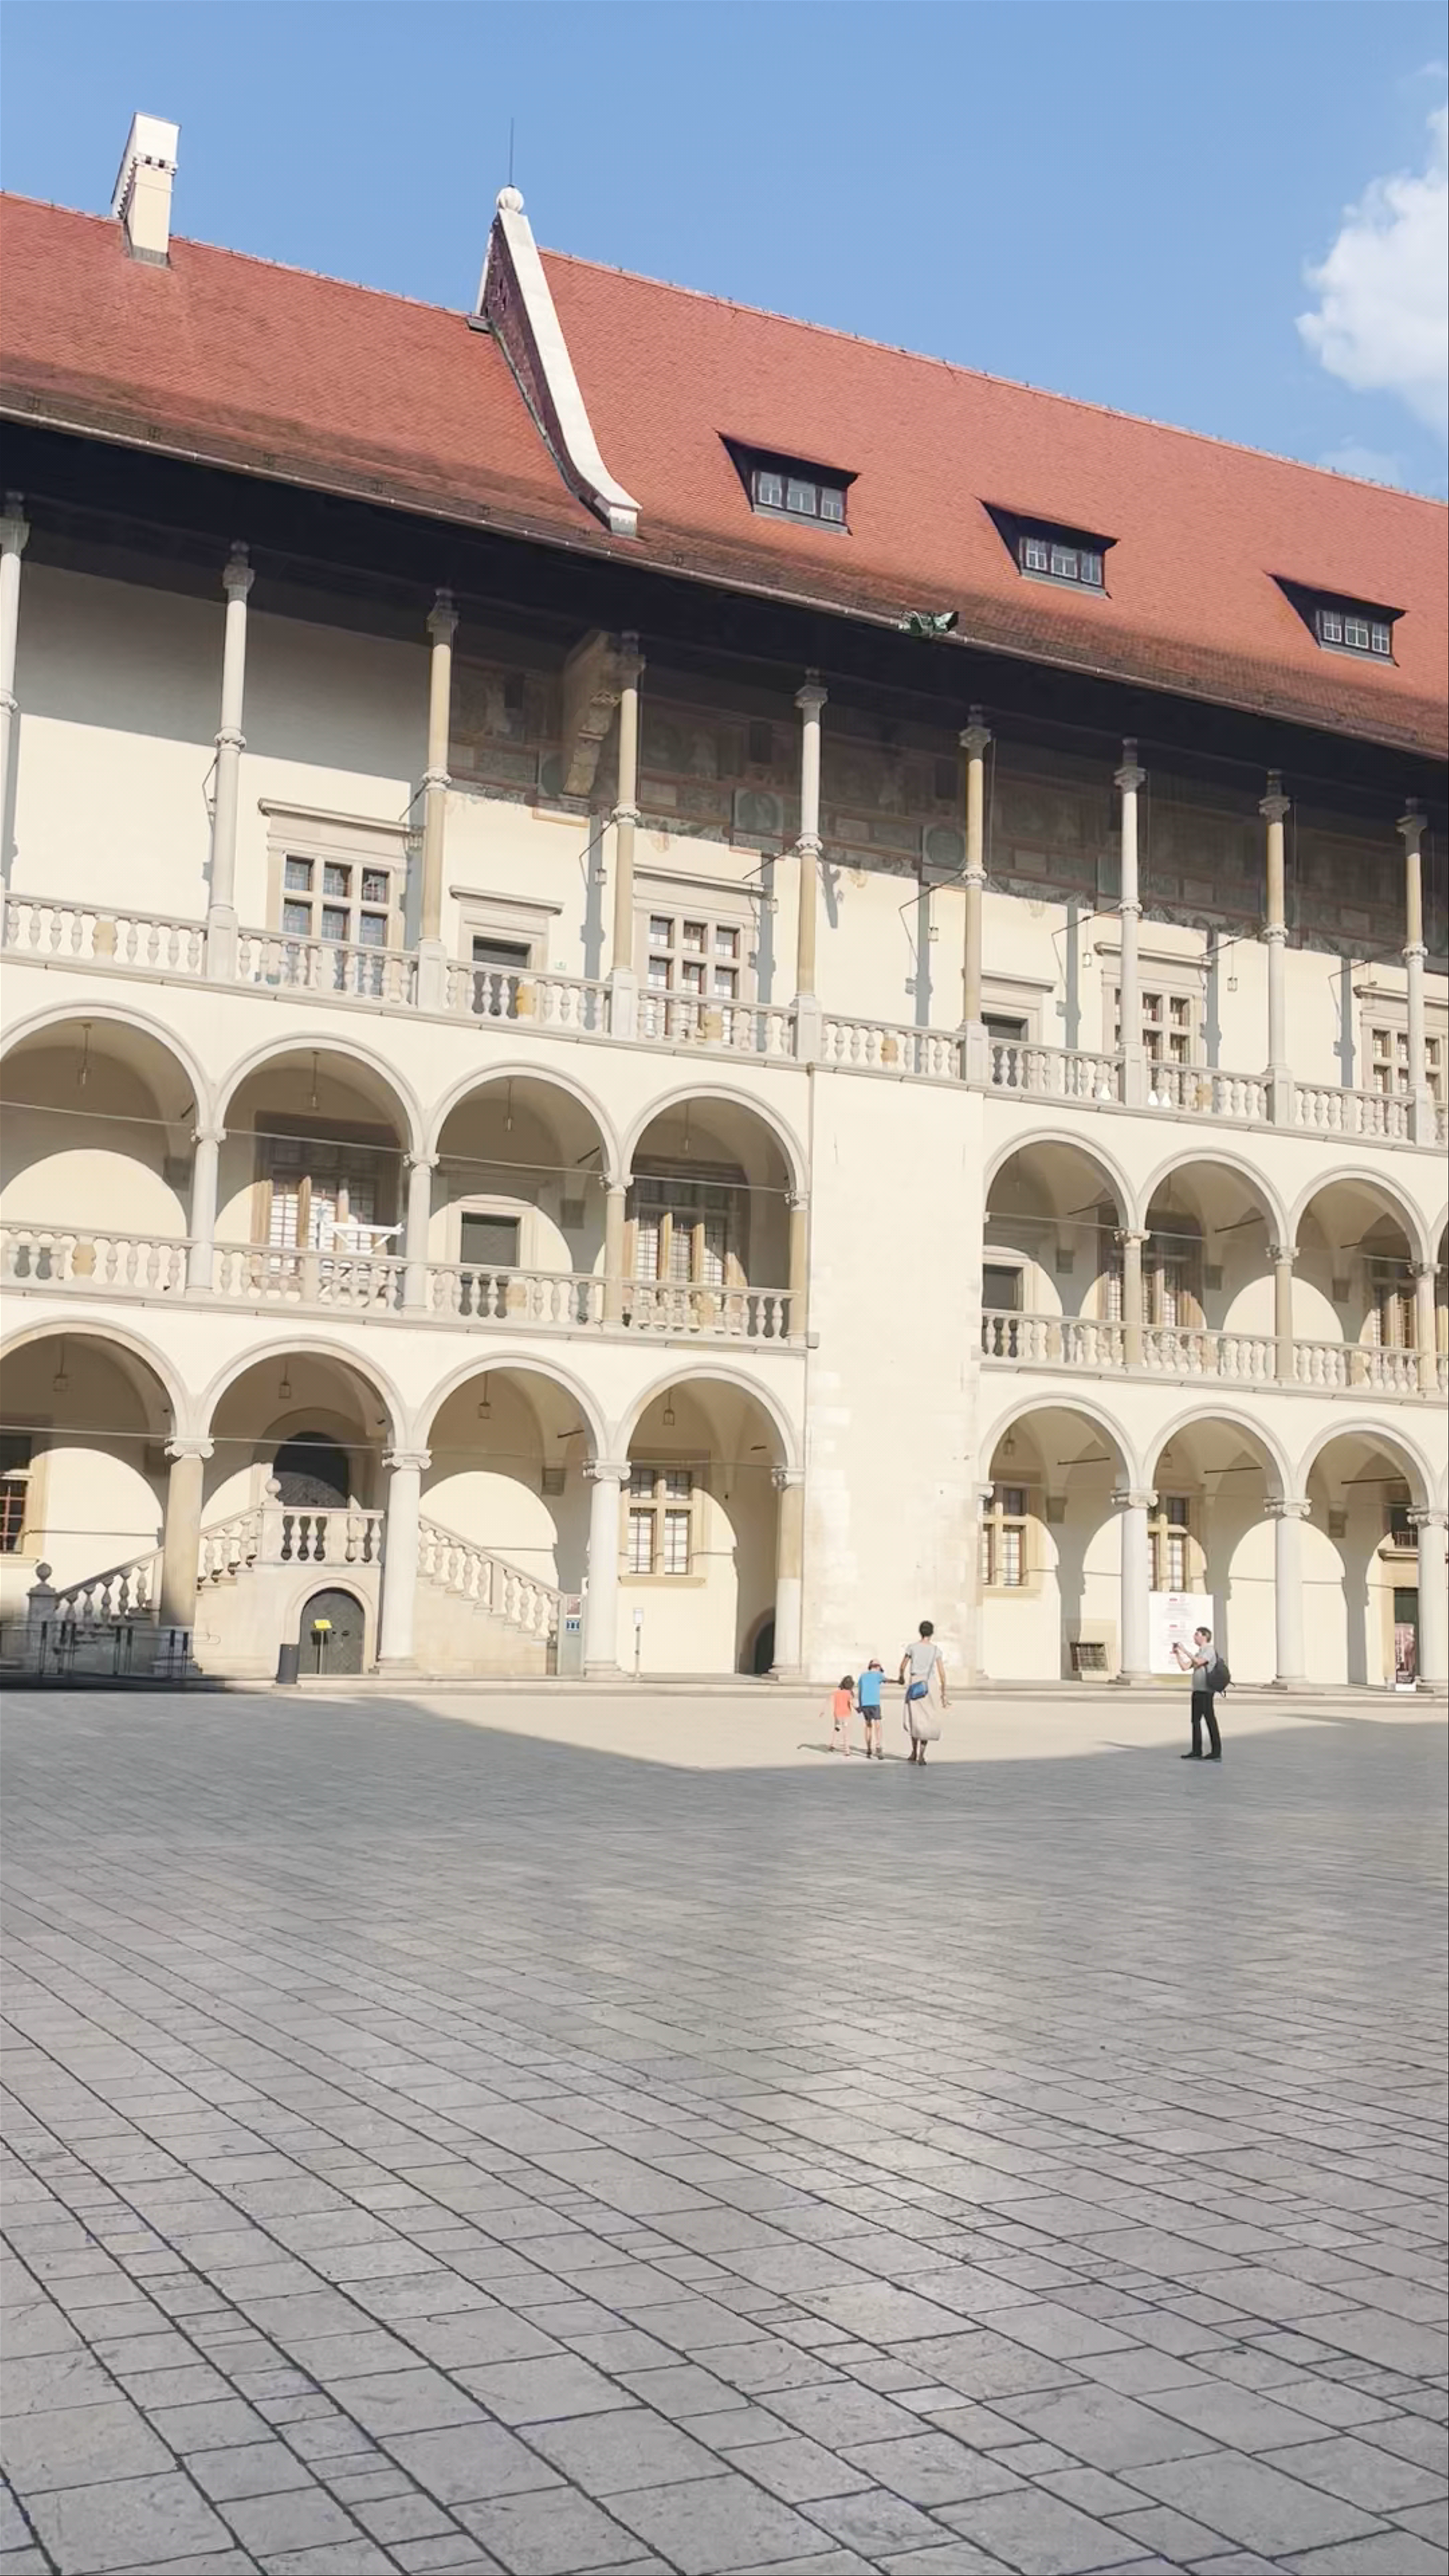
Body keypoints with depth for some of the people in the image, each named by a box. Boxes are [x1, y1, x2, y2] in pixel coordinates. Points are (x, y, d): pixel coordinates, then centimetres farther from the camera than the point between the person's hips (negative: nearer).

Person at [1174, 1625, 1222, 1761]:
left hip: (1206, 1691, -9)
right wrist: (1178, 1654, 11)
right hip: (1197, 1690, 9)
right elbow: (1185, 1667, 18)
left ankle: (1217, 1752, -5)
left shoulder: (1210, 1650, -5)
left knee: (1210, 1719, -7)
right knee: (1196, 1720, 9)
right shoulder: (1199, 1653, 22)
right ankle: (1197, 1752, 13)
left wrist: (1184, 1650, -17)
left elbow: (1198, 1662, -22)